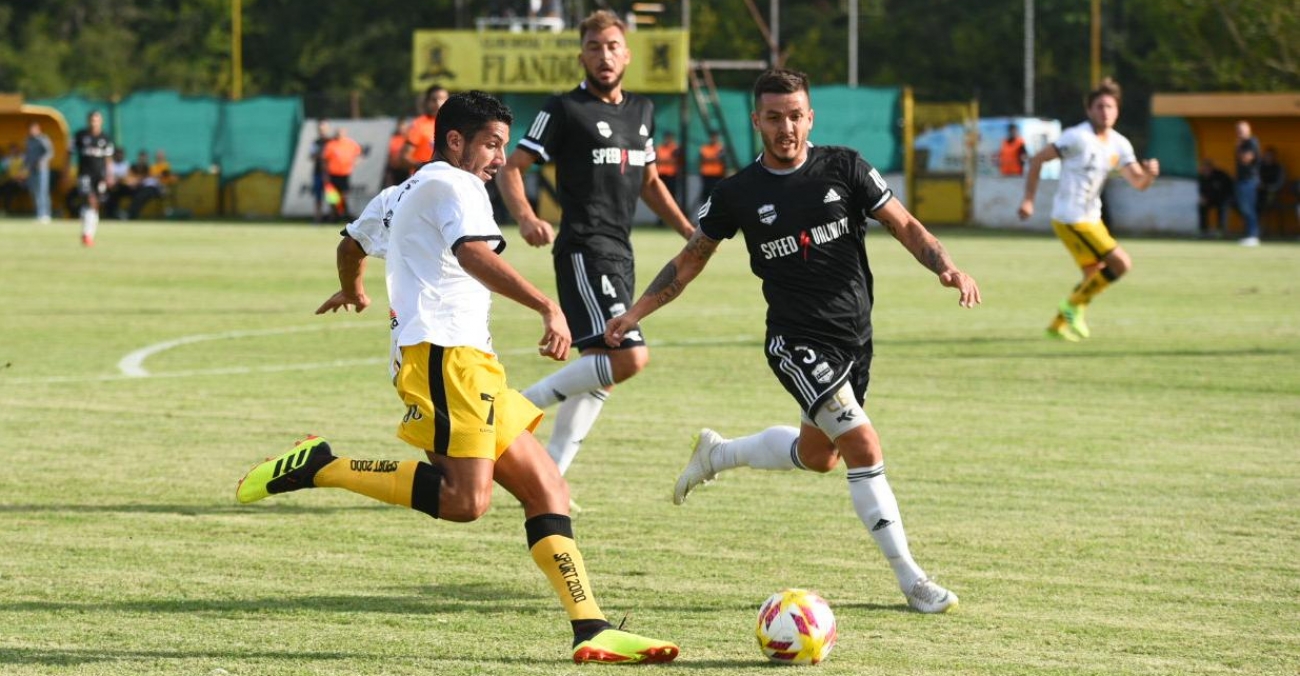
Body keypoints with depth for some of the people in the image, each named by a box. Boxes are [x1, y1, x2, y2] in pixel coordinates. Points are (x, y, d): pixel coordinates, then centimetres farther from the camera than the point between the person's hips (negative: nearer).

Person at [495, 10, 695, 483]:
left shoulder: (641, 111, 17)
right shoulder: (565, 110, -5)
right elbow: (511, 168, -6)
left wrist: (690, 232, 20)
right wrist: (526, 218, -25)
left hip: (619, 254, 8)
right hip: (584, 250, -8)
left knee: (597, 374, 8)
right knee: (629, 357, -22)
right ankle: (521, 406, -12)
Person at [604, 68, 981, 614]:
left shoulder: (844, 168, -1)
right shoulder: (738, 193, -4)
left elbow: (904, 226, 0)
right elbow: (691, 260, 9)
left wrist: (947, 267, -18)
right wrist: (635, 312, 4)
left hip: (855, 337, 4)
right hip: (796, 340, -4)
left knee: (816, 455, 20)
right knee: (864, 447, -17)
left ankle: (717, 454, 46)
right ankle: (910, 579, -12)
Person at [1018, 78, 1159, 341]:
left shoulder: (1119, 144, 6)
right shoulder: (1078, 137, -15)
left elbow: (1138, 182, 6)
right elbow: (1037, 159, -12)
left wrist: (1149, 173, -18)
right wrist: (1028, 200, -17)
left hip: (1091, 218, 9)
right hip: (1070, 219, -9)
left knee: (1095, 275, 16)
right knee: (1121, 263, -15)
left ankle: (1060, 324, 28)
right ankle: (1074, 307, -2)